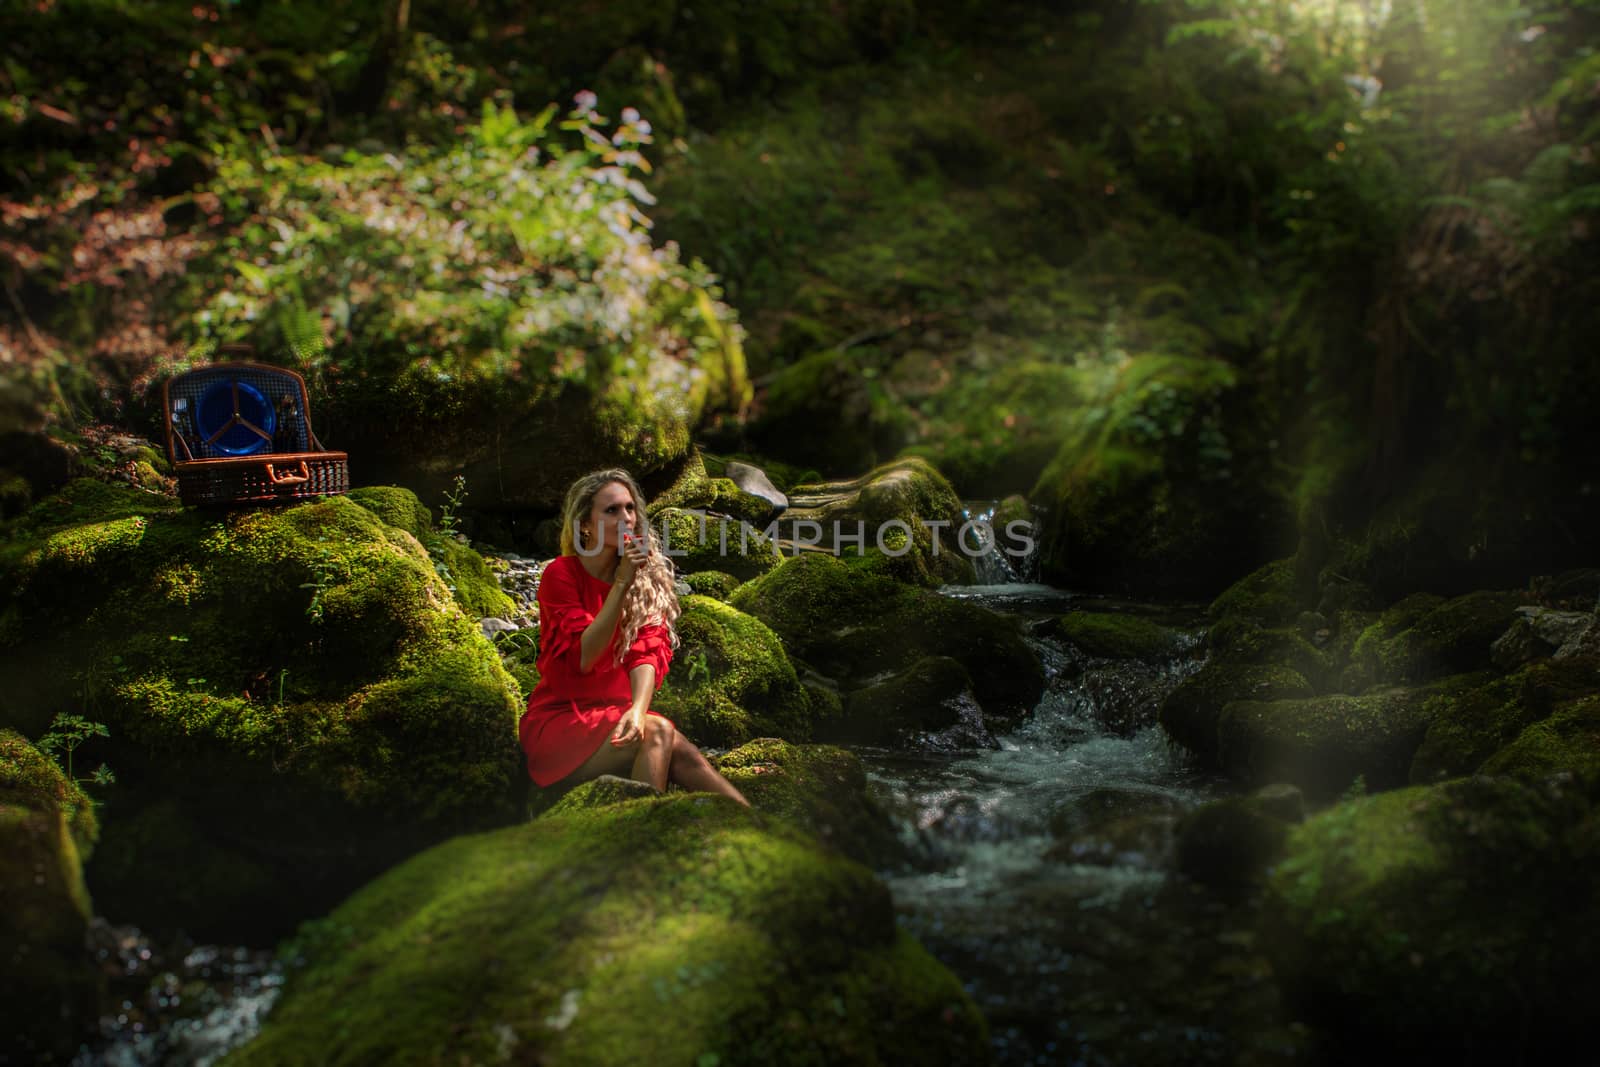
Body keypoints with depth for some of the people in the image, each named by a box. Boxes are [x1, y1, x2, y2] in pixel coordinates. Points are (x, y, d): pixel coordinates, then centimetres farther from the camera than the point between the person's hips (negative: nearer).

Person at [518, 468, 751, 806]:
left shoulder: (649, 577, 5)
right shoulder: (560, 573, -7)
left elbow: (647, 652, -7)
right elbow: (583, 658, -17)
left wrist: (638, 709, -27)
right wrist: (621, 584, -21)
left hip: (616, 713, 4)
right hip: (559, 720, -3)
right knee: (658, 732, -30)